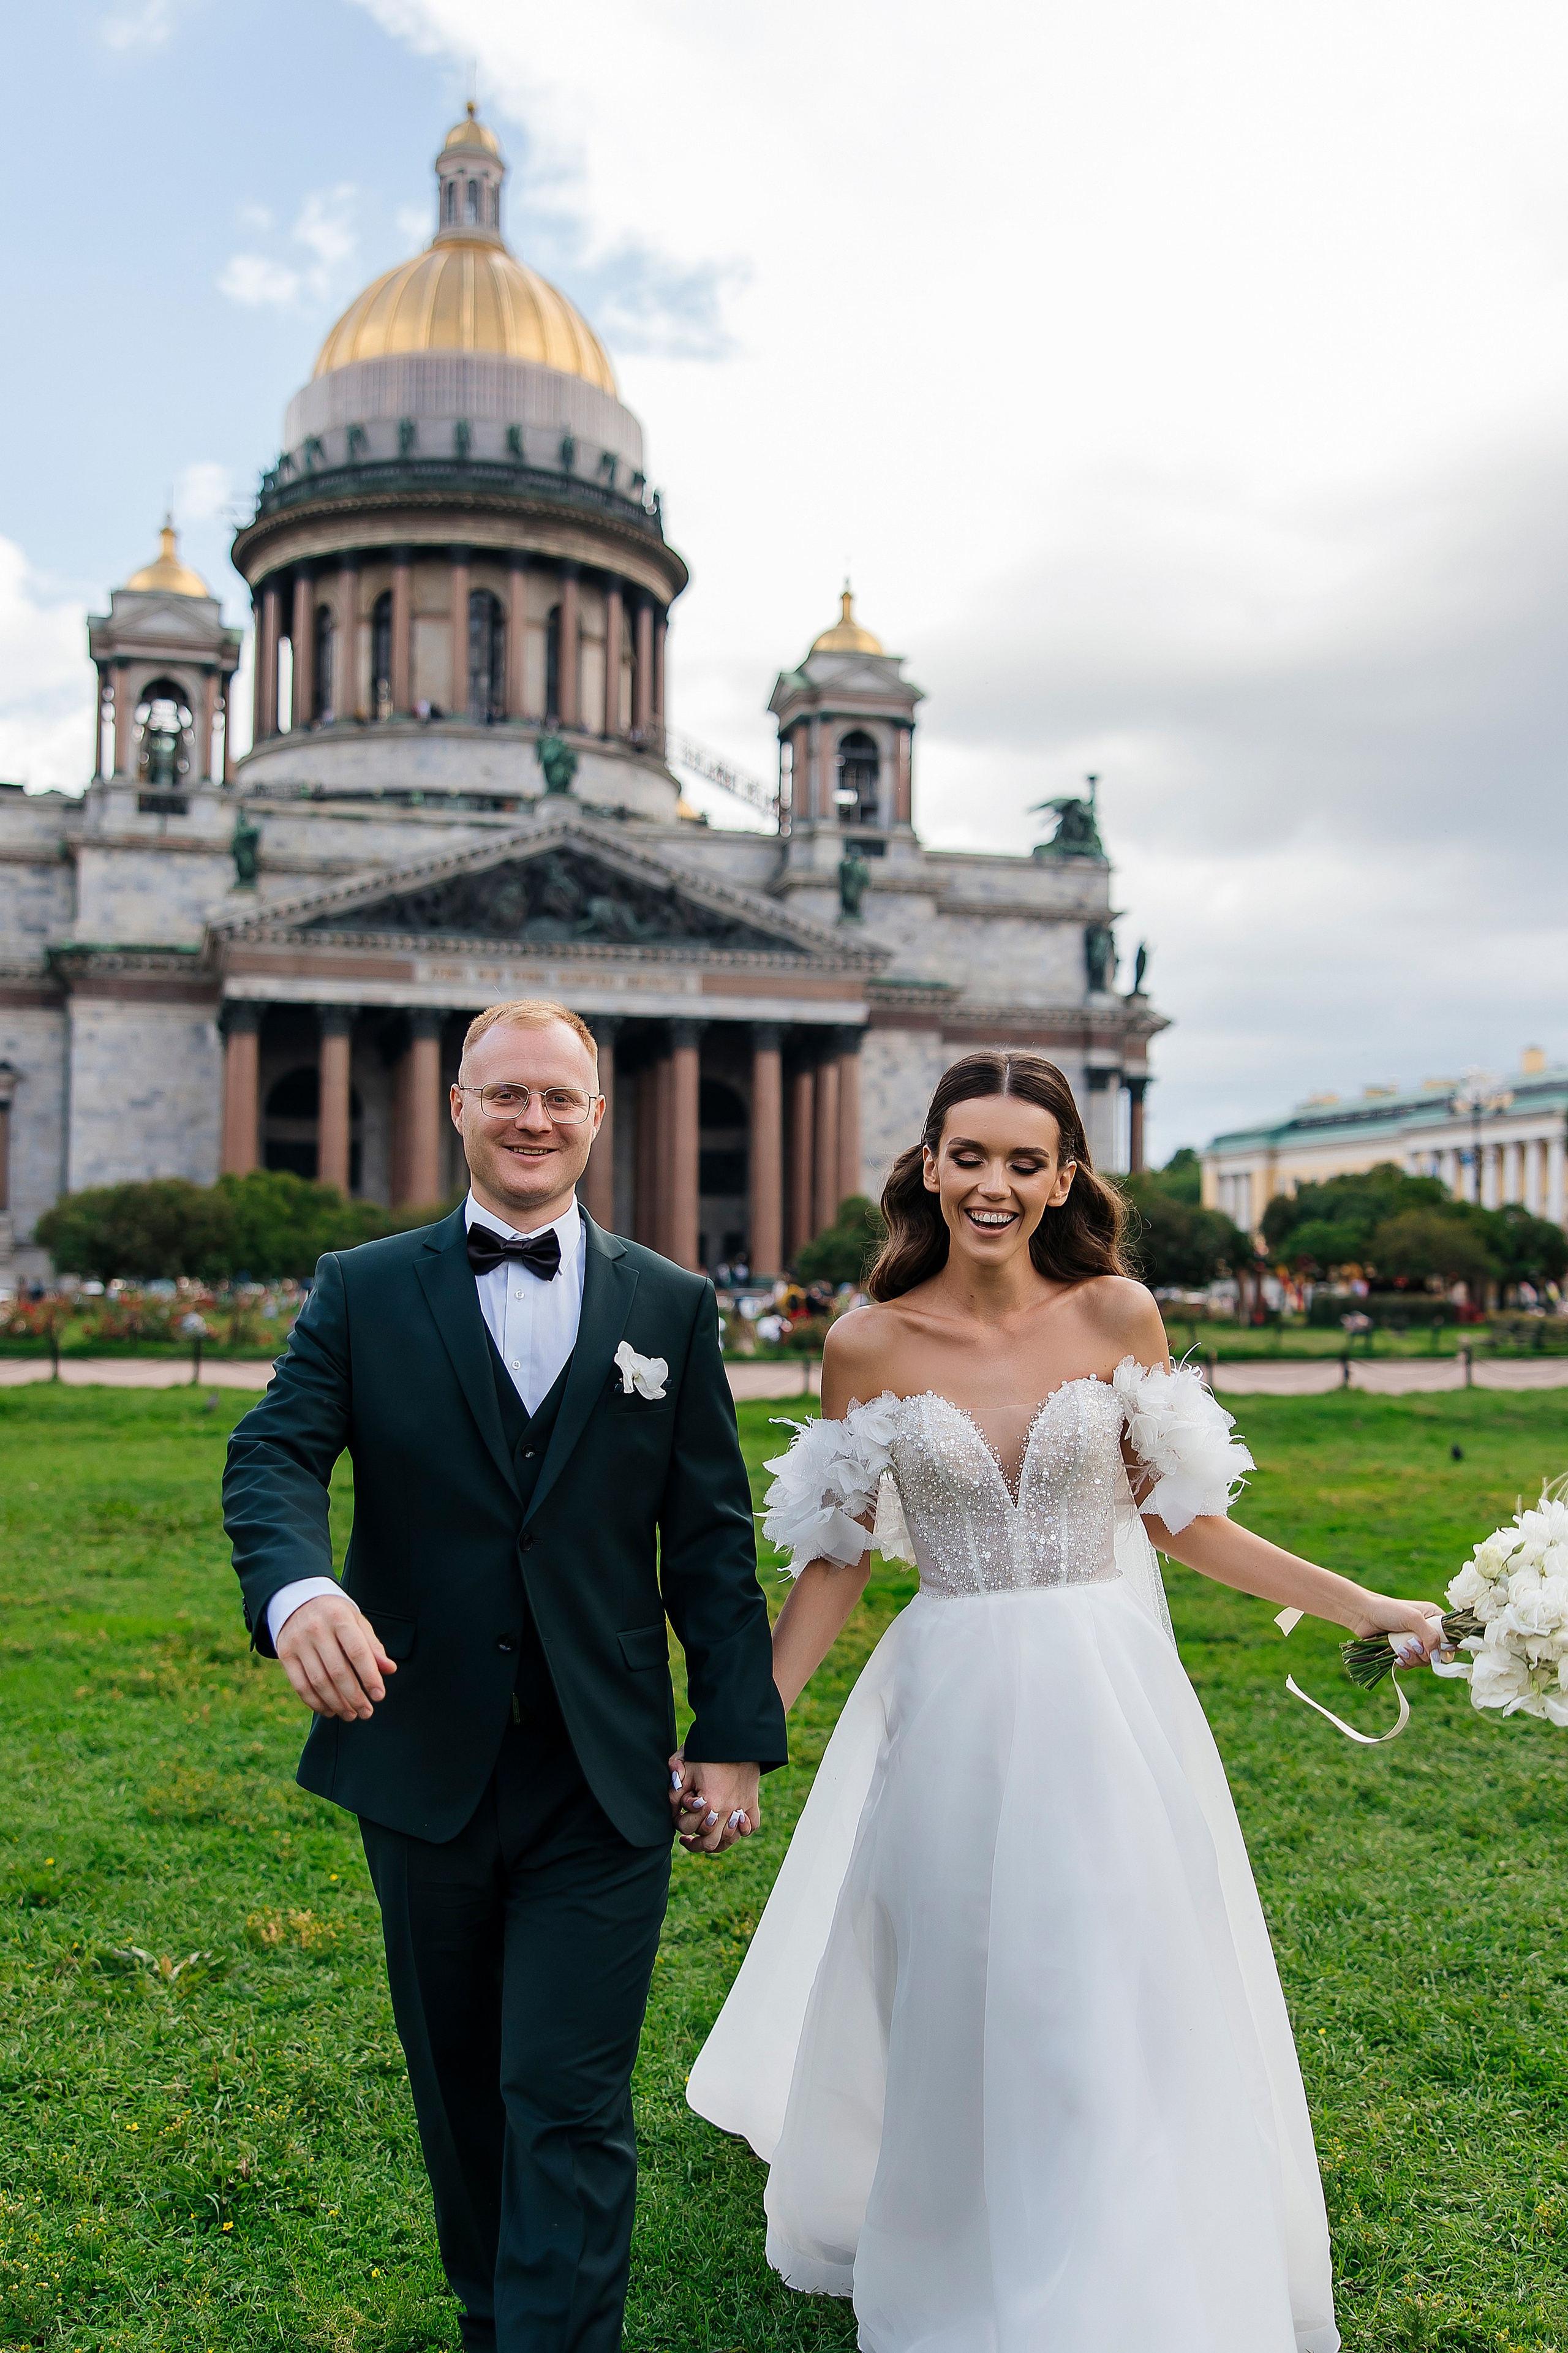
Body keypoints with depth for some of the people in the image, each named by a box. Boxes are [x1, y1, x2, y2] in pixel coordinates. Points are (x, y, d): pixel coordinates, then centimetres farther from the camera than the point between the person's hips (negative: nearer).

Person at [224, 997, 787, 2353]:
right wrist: (298, 1587, -33)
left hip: (604, 1784, -1)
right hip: (422, 1769, 2)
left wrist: (736, 1736, -1)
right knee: (461, 2091, 20)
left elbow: (712, 1537, 3)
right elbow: (274, 1457, -11)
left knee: (571, 2110, -1)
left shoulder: (672, 1308, 3)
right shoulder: (361, 1291, 2)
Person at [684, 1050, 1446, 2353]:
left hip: (1107, 1702, 1)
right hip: (949, 1712, 0)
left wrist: (1364, 1605, 4)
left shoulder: (1117, 1314, -4)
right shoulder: (869, 1344, -6)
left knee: (1123, 2013, 8)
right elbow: (836, 1561, 1)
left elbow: (1179, 1516, 5)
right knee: (953, 2009, 12)